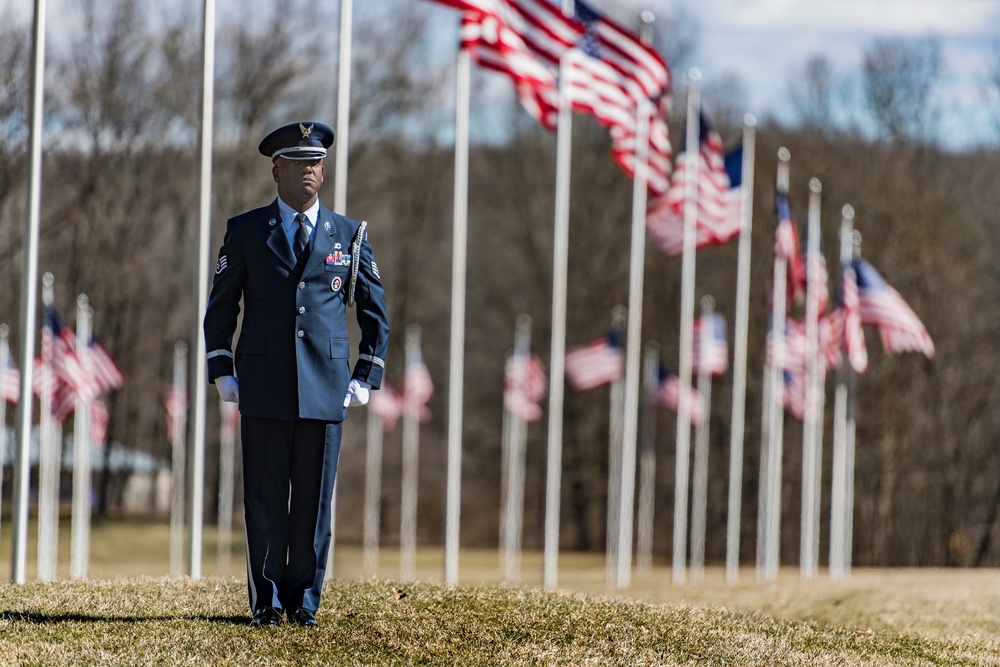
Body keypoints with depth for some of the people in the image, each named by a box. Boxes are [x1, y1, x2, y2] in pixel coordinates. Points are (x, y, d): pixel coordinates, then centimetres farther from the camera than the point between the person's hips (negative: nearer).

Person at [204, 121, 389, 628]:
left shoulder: (349, 235, 9)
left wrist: (365, 378, 5)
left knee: (314, 500, 0)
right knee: (265, 499, 0)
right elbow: (221, 306, 11)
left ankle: (304, 601, 9)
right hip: (264, 391, -1)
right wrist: (222, 372, 1)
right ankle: (266, 602, 8)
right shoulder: (246, 231, 7)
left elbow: (375, 314, 13)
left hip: (326, 390, 1)